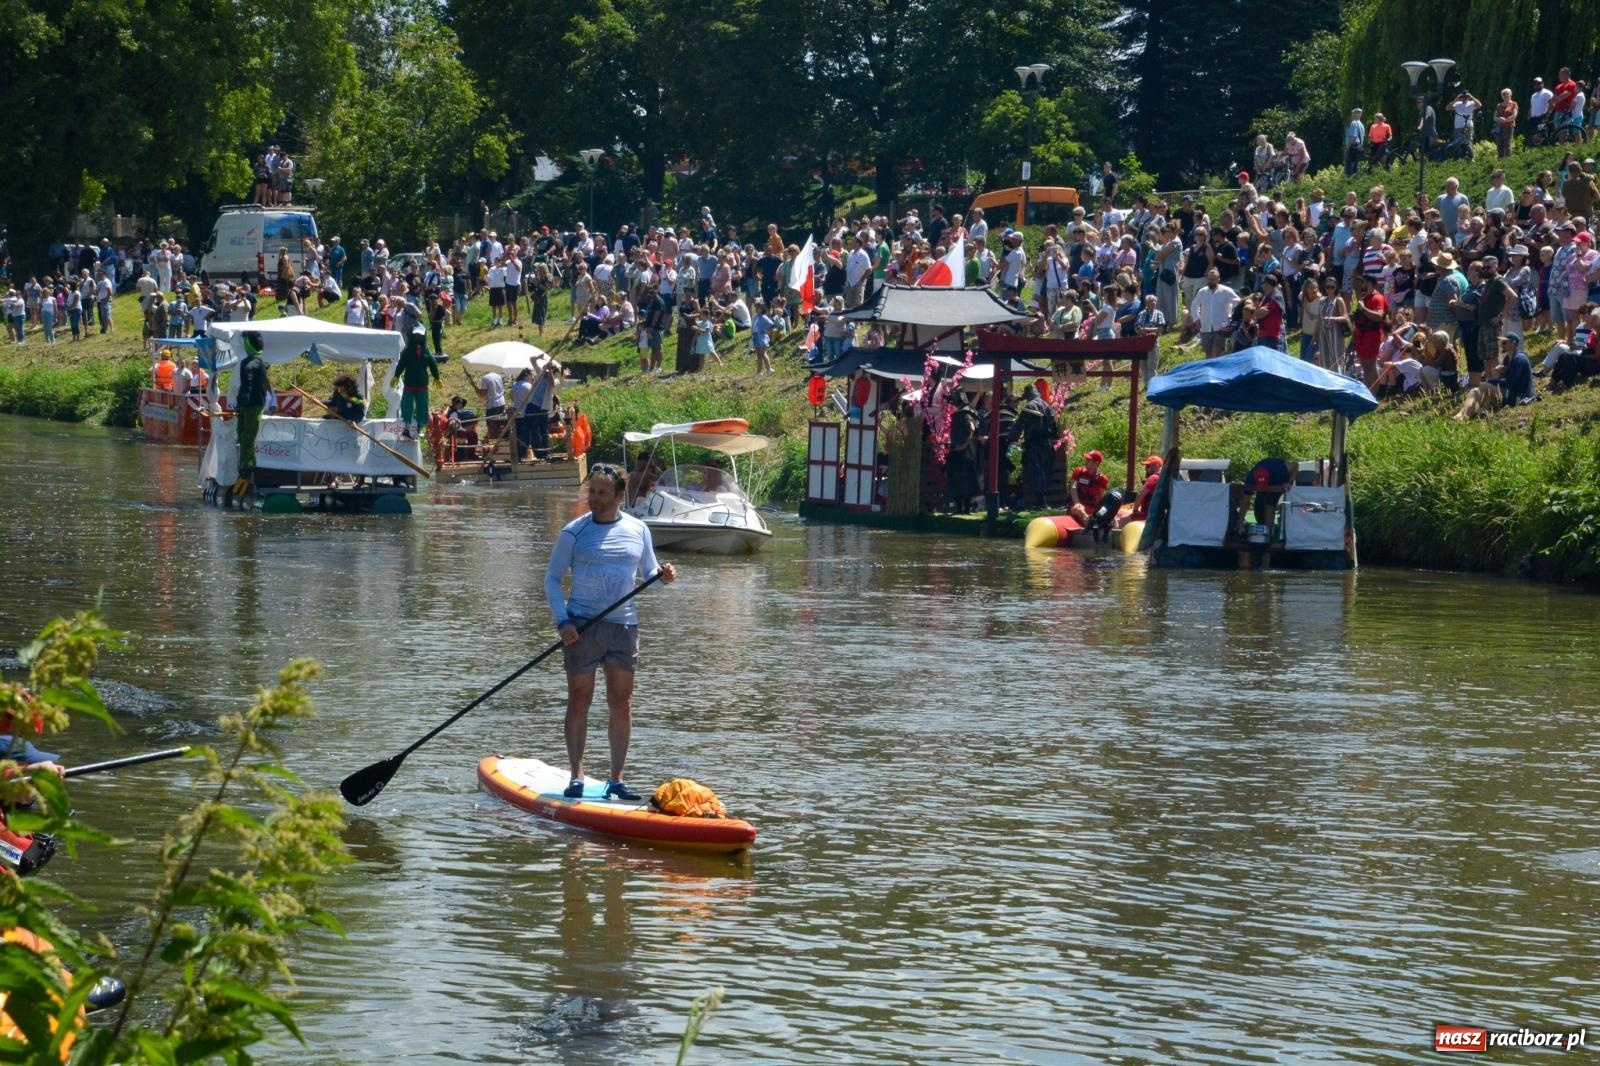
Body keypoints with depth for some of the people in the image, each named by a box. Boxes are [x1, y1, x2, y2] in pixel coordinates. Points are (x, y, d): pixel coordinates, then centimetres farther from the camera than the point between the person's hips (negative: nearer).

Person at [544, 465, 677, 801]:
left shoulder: (637, 530, 8)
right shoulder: (574, 531, -1)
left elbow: (648, 574, 15)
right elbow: (552, 578, 1)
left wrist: (663, 576, -9)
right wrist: (562, 620, -11)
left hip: (624, 625, 3)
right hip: (582, 625, -3)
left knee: (622, 705, 4)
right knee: (579, 701, 0)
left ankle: (616, 780, 10)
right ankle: (576, 777, 5)